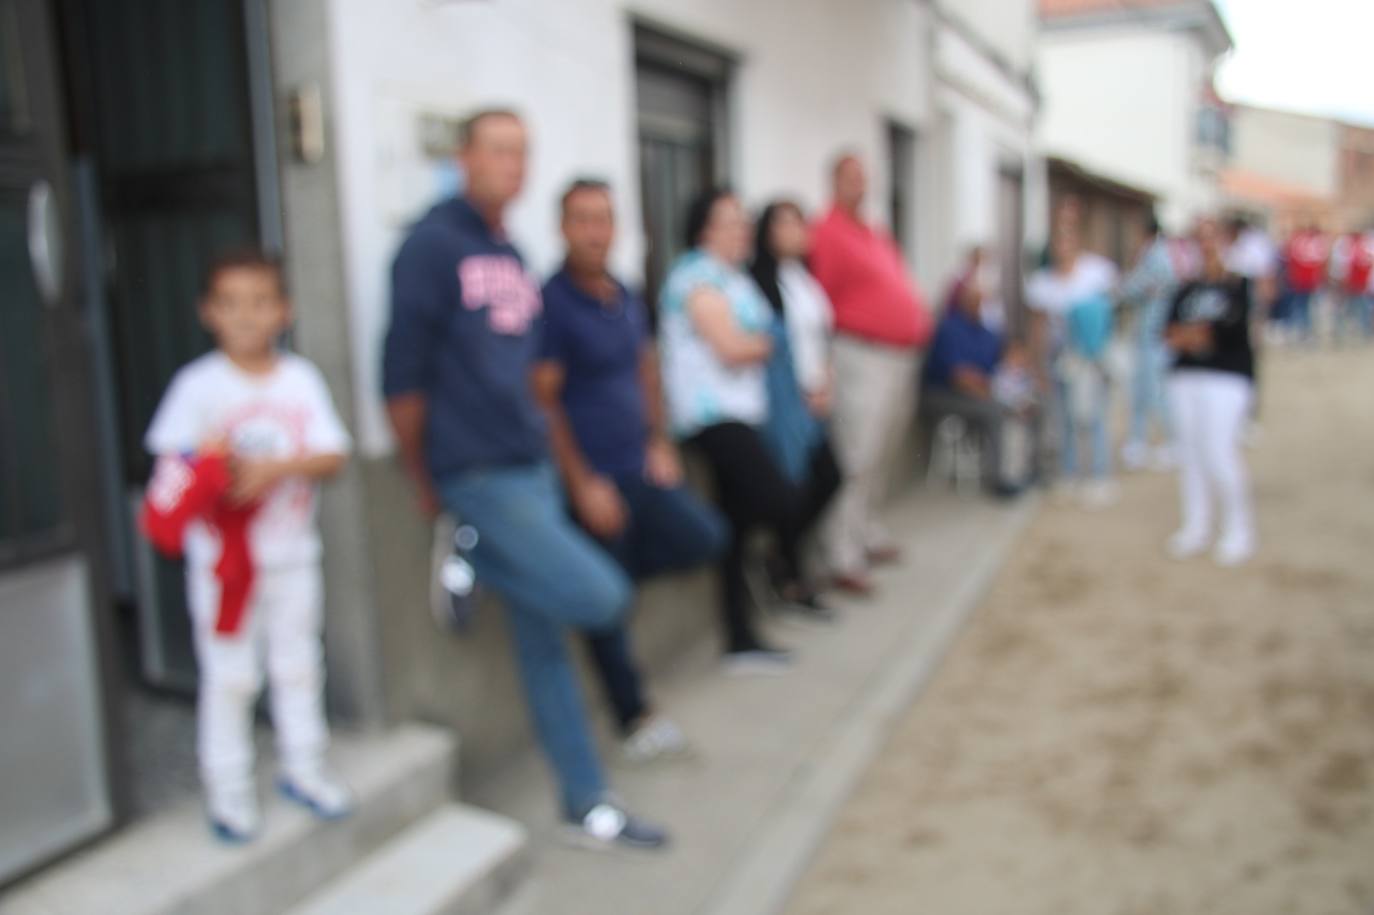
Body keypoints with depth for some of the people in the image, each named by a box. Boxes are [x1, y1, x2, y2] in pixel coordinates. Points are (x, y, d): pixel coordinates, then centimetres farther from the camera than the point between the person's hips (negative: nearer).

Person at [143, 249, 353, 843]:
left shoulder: (301, 379, 0)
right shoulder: (197, 385, -7)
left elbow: (332, 455, -7)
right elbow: (172, 461, -7)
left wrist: (276, 468, -22)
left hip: (293, 554, 3)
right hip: (224, 555, -3)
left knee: (299, 665, 15)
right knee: (229, 676, 4)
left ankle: (304, 767, 32)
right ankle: (228, 788, 19)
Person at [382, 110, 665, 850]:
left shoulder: (512, 255, 14)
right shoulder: (434, 245, -9)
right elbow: (403, 376, -10)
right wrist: (424, 485, -4)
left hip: (533, 468, 7)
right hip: (482, 478, -7)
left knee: (544, 641, 11)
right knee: (598, 596, -12)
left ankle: (587, 807, 21)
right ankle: (474, 555, 9)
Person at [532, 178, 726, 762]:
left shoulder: (626, 298, 9)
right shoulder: (552, 303, -13)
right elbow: (543, 401, -15)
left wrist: (659, 444, 7)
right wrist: (583, 484, -16)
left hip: (639, 468, 7)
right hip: (592, 479, -7)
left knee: (703, 539, -5)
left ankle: (620, 564, 17)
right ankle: (634, 718, 20)